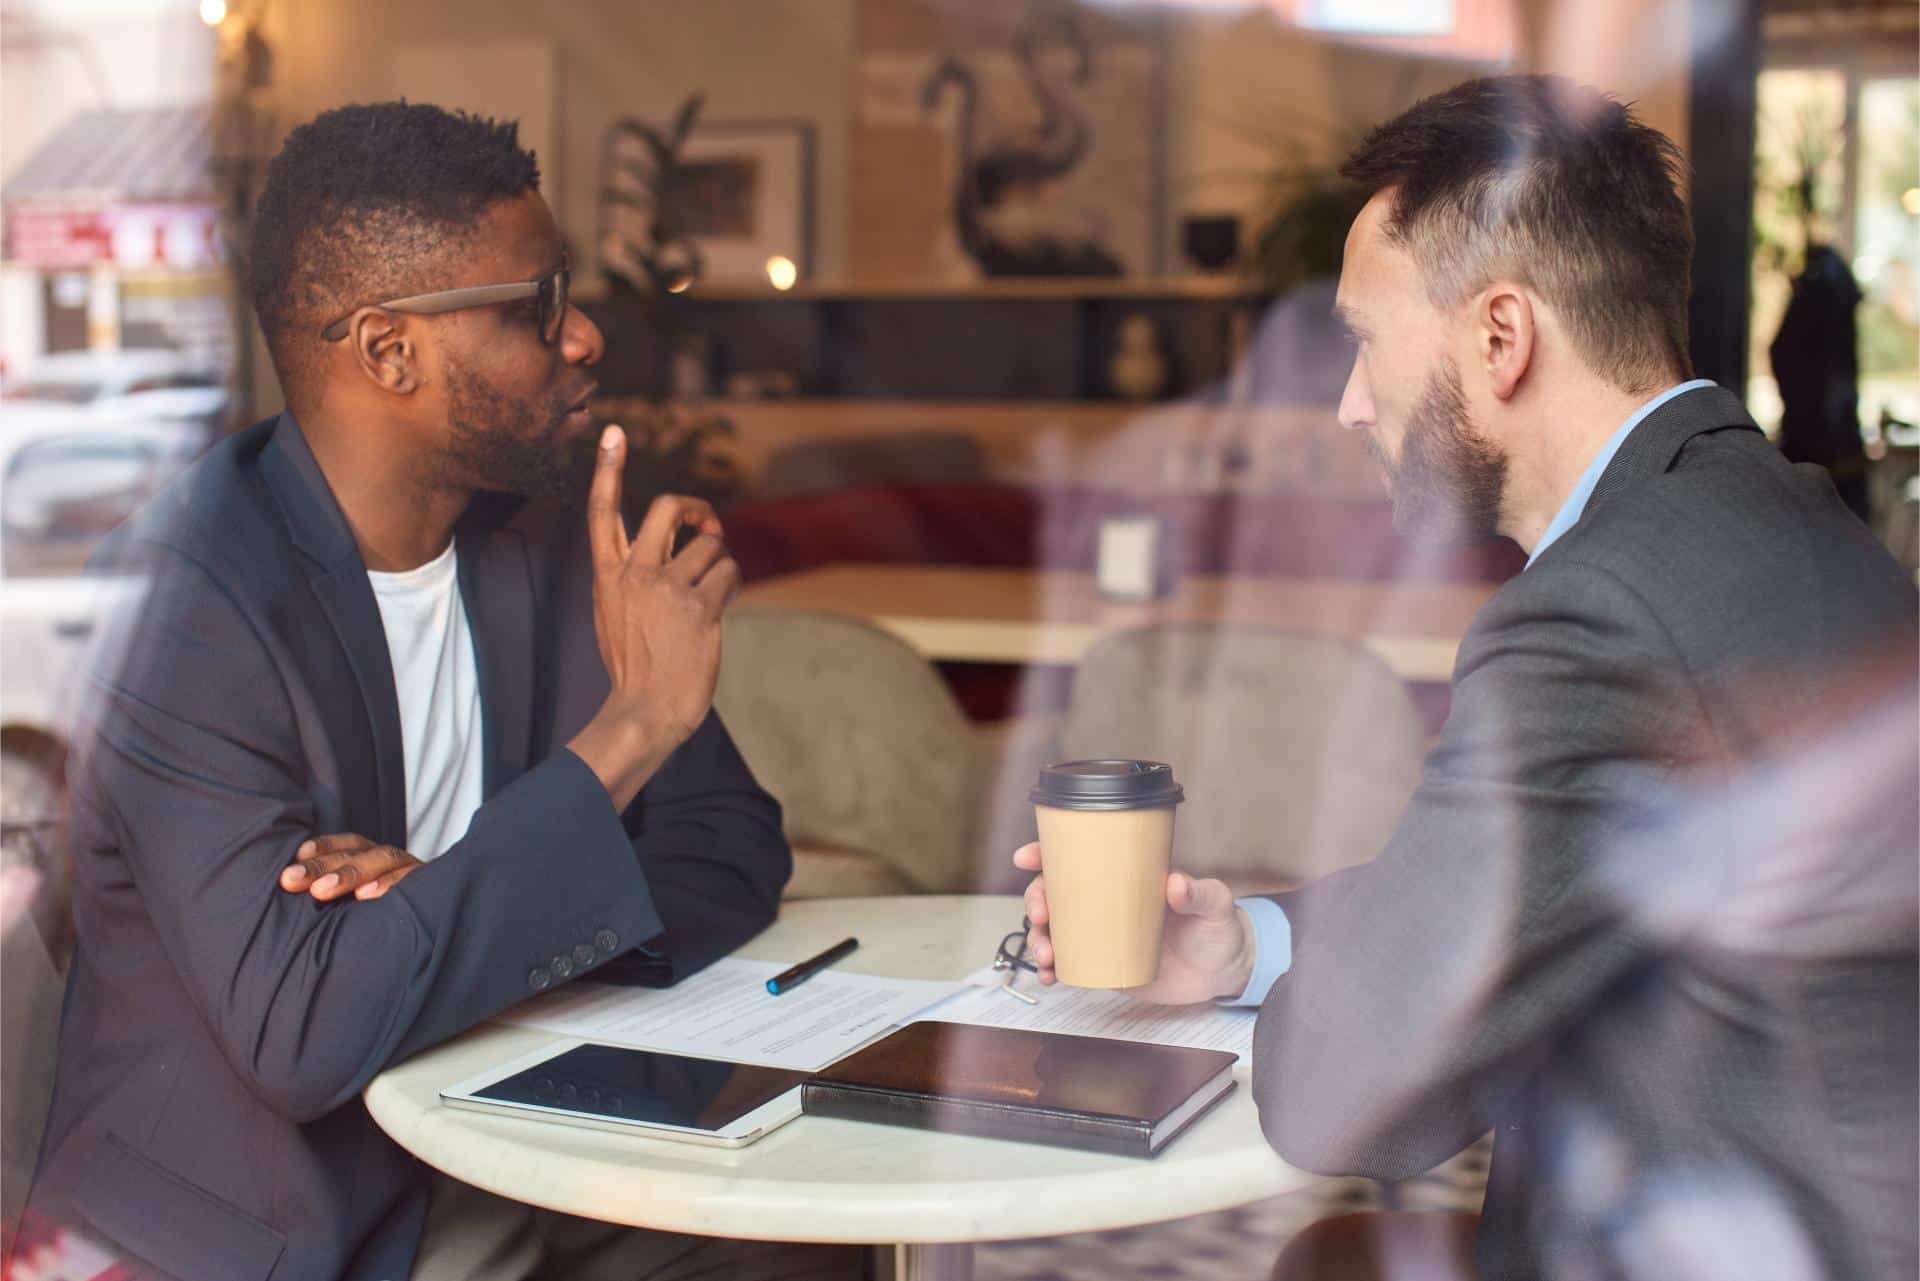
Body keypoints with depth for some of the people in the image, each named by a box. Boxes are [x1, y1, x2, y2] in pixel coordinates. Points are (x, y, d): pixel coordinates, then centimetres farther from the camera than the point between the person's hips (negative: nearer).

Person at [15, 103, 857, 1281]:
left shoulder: (549, 538, 4)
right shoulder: (183, 601, -17)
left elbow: (737, 852, 4)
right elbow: (302, 1033, -26)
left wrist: (470, 907, -15)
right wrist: (630, 726, -25)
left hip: (505, 1177, 5)